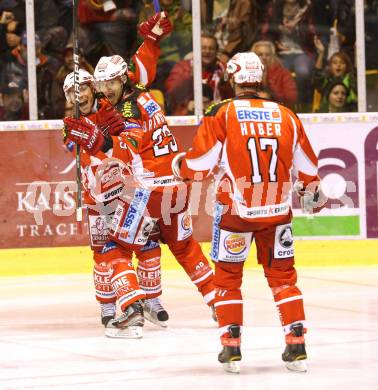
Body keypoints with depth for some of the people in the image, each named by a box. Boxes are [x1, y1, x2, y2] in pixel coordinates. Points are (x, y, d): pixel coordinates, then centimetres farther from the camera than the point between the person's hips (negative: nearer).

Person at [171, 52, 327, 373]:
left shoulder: (221, 114, -8)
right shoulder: (286, 116, 3)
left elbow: (199, 164, -8)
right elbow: (307, 166, 11)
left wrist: (178, 166, 15)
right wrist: (314, 197, 29)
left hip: (235, 211, -3)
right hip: (277, 211, 3)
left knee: (227, 276, 12)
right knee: (283, 275, 13)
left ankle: (232, 347, 9)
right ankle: (296, 347, 8)